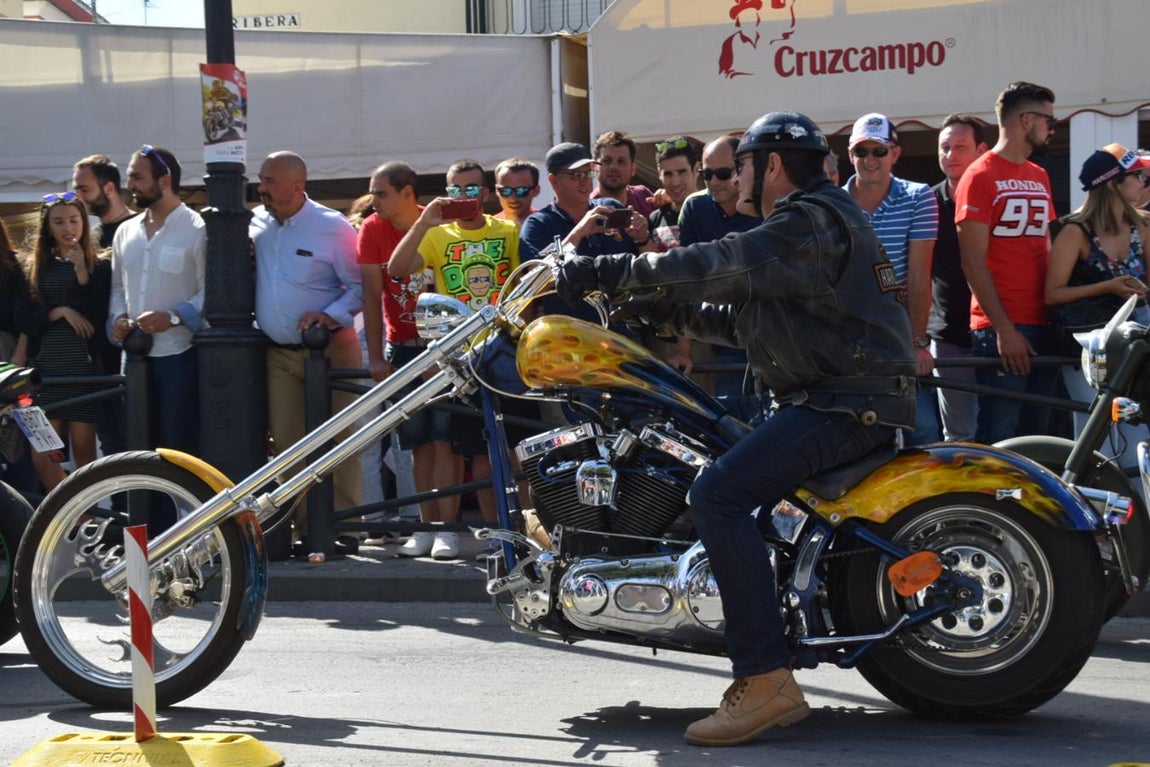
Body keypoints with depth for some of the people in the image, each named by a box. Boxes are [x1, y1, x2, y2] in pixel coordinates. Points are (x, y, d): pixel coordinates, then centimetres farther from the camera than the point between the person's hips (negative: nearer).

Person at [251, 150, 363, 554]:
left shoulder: (332, 226, -7)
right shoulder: (255, 224, 7)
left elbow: (361, 287, -5)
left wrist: (329, 315, -18)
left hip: (330, 349, -5)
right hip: (278, 354, 5)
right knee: (286, 441, 1)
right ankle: (304, 527, 7)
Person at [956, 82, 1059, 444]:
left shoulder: (1039, 177, 17)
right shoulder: (980, 177, -5)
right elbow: (973, 261, -10)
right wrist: (1004, 328, -15)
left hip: (1042, 326, 7)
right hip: (1002, 329, -7)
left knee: (1035, 434, 9)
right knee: (998, 438, -8)